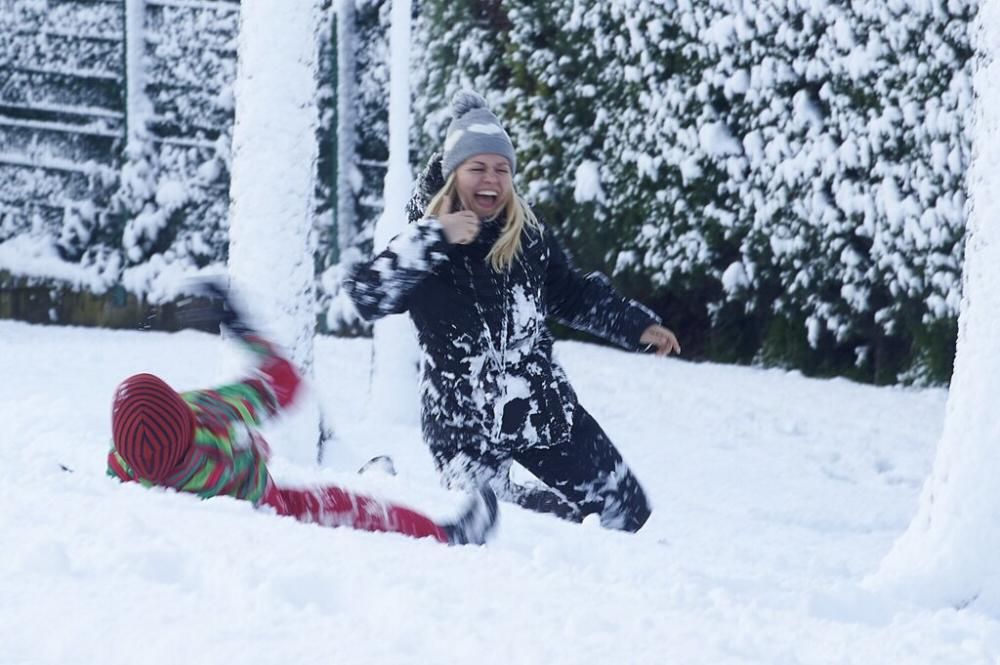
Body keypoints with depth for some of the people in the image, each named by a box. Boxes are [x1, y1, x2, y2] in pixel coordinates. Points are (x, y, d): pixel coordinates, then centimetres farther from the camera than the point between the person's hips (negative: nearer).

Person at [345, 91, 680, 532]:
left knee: (627, 512, 9)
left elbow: (574, 296, 19)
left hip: (546, 412, 4)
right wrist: (433, 239, -30)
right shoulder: (425, 247, -9)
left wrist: (636, 326, 16)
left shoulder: (530, 238, 2)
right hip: (464, 428, -4)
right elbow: (366, 297, -26)